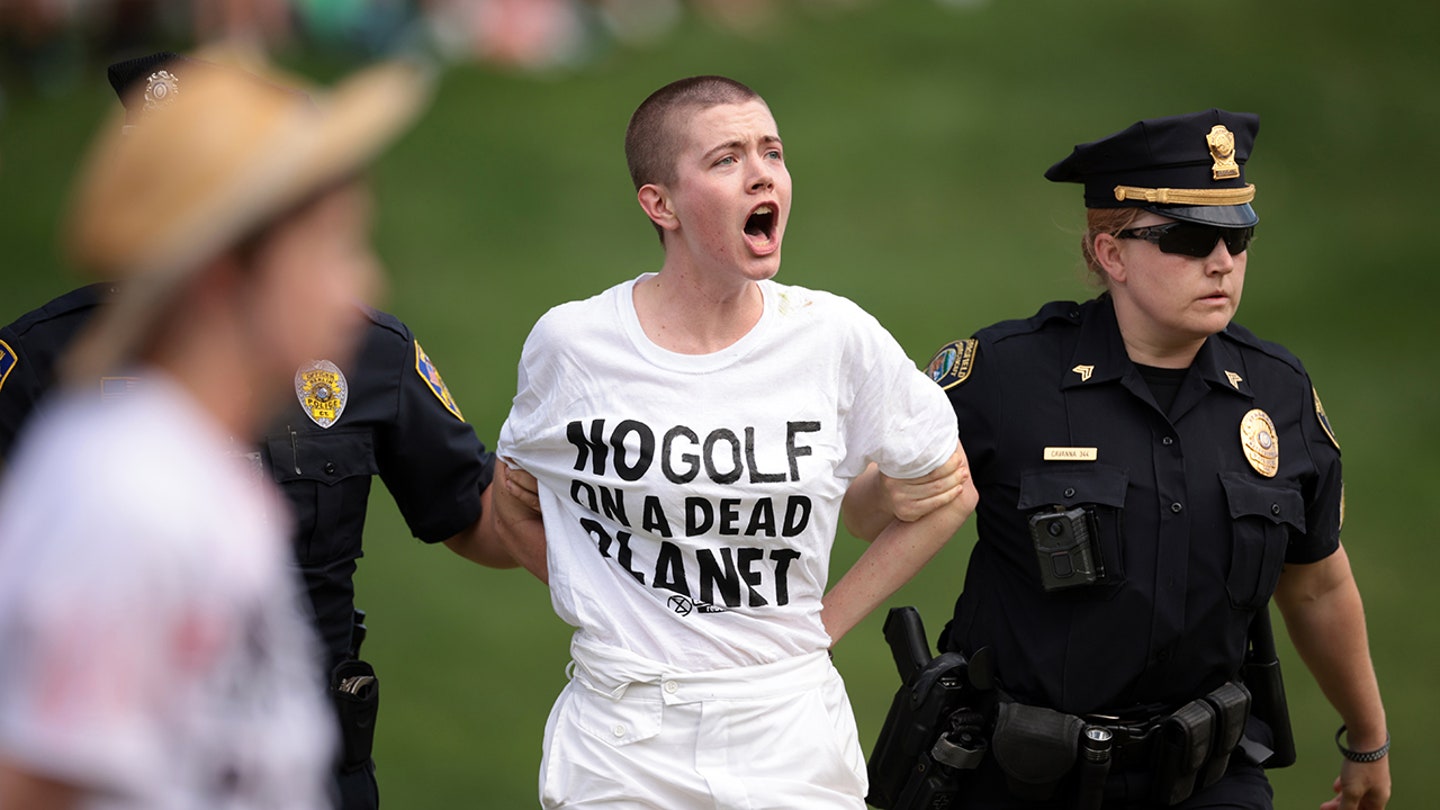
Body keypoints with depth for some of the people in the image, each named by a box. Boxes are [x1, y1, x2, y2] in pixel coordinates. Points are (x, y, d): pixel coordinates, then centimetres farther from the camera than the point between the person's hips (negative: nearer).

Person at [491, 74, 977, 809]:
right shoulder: (572, 343, -5)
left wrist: (826, 622, 4)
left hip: (790, 739, 1)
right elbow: (513, 506, 11)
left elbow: (947, 492, 9)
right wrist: (607, 617, 2)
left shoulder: (834, 338, -3)